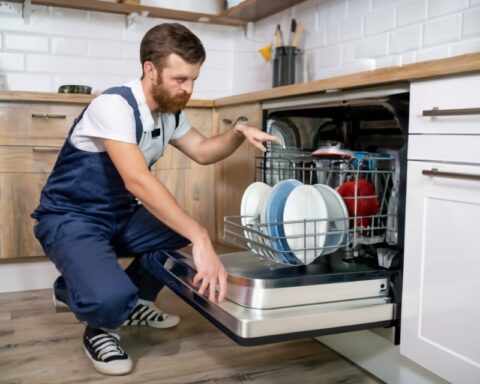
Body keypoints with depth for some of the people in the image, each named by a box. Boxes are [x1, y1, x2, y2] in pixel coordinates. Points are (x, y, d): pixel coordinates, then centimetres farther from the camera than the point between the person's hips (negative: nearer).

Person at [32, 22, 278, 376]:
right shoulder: (115, 105, -26)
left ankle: (133, 302, 15)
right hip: (70, 219, -8)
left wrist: (239, 132, -9)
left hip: (119, 217, 9)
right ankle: (99, 328, 3)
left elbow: (203, 152, 13)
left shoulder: (170, 112, 1)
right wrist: (200, 239, -44)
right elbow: (137, 180, -38)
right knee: (109, 298, -35)